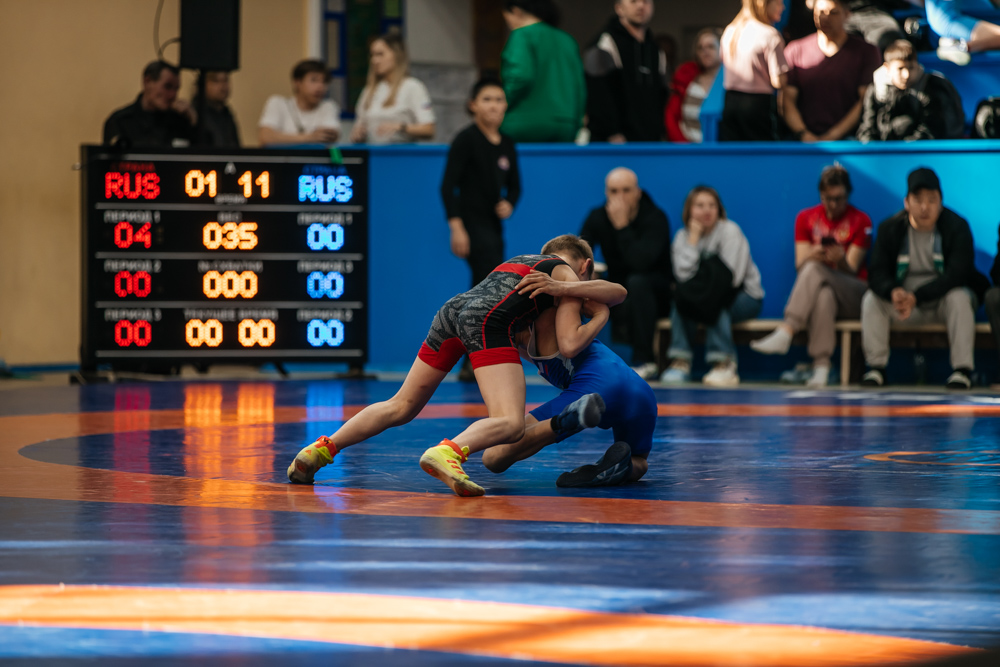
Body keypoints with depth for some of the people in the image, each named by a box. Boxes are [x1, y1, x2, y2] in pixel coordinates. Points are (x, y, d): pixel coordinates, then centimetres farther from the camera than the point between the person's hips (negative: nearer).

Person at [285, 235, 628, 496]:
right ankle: (448, 452, -48)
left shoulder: (519, 259, 38)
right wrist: (600, 317, 23)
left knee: (400, 408, 18)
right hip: (488, 320, -7)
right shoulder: (569, 275, 19)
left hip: (453, 309, 7)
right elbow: (569, 345, 7)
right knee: (510, 424, -19)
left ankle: (322, 448, 7)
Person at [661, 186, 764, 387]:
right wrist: (693, 239, -18)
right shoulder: (683, 236, -1)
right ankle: (680, 360, -24)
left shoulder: (730, 231, -14)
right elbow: (684, 275, -17)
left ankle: (724, 362, -33)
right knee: (680, 297, -24)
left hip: (746, 298, -4)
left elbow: (731, 277, -21)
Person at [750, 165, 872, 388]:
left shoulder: (860, 221, 2)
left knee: (814, 269, -33)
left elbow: (850, 270, -4)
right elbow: (800, 266, 1)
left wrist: (840, 259, -28)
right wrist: (812, 256, -23)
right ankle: (821, 364, -51)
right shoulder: (806, 218, 10)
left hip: (853, 298, -2)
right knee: (824, 295, -38)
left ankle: (785, 332, -48)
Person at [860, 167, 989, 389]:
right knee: (871, 299, -22)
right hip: (904, 298, 2)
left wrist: (916, 296, -34)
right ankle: (876, 367, -19)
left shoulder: (957, 227, -13)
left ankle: (962, 370, -29)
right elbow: (876, 274, -11)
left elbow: (958, 274, -22)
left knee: (959, 297, -34)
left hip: (942, 300, -2)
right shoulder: (890, 229, -6)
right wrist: (893, 293, -37)